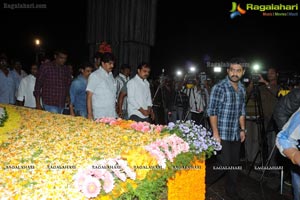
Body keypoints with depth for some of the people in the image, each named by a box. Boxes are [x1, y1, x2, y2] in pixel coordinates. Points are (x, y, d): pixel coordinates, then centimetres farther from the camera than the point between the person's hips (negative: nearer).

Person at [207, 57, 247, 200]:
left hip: (236, 135, 7)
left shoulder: (242, 89, 10)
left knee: (234, 164, 14)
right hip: (222, 135, -7)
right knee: (224, 164, -5)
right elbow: (212, 112, -13)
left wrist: (243, 129, 14)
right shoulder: (219, 88, -12)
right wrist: (215, 134, -16)